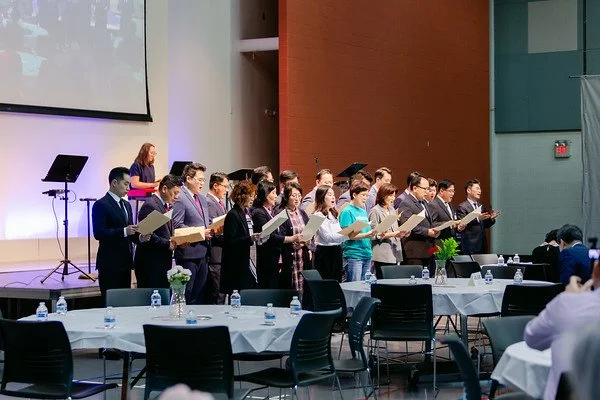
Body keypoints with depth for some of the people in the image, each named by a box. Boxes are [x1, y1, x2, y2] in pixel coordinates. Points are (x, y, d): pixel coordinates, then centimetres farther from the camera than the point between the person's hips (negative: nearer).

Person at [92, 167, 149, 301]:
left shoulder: (126, 205, 17)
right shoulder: (101, 205, -8)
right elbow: (99, 234, -17)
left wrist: (140, 237, 1)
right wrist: (124, 231, -24)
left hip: (125, 262, 8)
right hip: (110, 264, -8)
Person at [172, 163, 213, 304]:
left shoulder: (202, 199, 18)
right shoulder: (180, 199, -11)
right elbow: (177, 225, -18)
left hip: (203, 253, 9)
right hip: (189, 254, -9)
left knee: (199, 294, 11)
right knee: (186, 294, -3)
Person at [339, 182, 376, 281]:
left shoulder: (363, 211, 16)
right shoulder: (347, 212, -7)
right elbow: (348, 235, -15)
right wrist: (366, 235, -24)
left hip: (367, 254, 8)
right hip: (353, 255, -8)